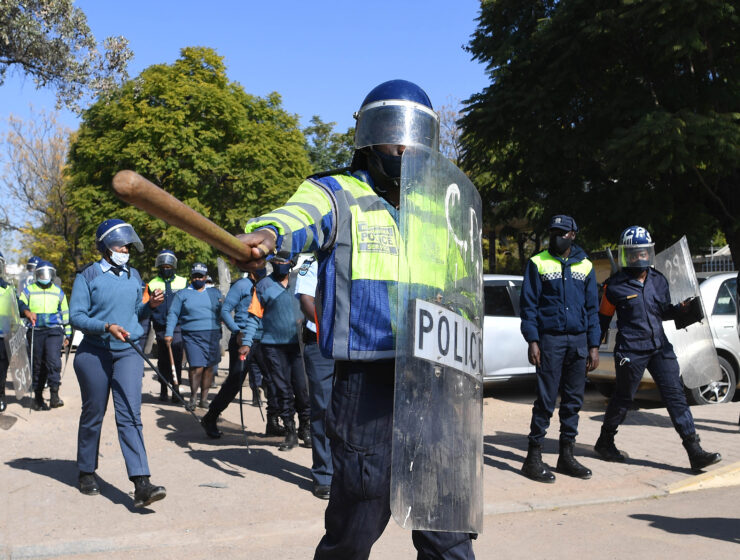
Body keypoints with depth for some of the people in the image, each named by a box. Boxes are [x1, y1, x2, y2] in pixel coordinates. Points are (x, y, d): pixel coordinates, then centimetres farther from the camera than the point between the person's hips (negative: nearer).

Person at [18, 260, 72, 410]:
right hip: (35, 332, 0)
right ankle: (38, 396, 15)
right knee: (37, 365, 4)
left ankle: (54, 395, -14)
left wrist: (68, 335, 18)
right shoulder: (29, 290, 11)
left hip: (54, 331, 0)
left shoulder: (58, 292, 16)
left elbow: (65, 314, 20)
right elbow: (20, 304, -2)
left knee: (54, 361, -17)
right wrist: (27, 312, -25)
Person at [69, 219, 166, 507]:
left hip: (128, 353, 2)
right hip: (94, 353, -2)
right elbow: (76, 316, -7)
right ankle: (87, 473, 31)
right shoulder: (88, 276, -1)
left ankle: (141, 484, -17)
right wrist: (107, 327, -20)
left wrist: (150, 305, 0)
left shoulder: (133, 276, 12)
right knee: (93, 415, 10)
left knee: (130, 415, -9)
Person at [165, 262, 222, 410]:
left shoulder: (214, 293, 17)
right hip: (192, 336, -2)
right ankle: (193, 398, 5)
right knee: (197, 367, -12)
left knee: (209, 367, 2)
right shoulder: (182, 294, 12)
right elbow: (173, 314, 8)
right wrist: (169, 333, -1)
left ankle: (204, 398, 13)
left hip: (212, 335, 2)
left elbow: (222, 313, 19)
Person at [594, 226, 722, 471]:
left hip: (660, 348, 5)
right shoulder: (615, 286, -7)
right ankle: (604, 443, 27)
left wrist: (681, 309, -1)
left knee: (676, 396, 0)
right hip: (630, 351, -5)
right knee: (623, 399, 7)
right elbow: (603, 318, 2)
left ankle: (695, 452, 1)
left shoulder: (659, 281, 8)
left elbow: (663, 312, 19)